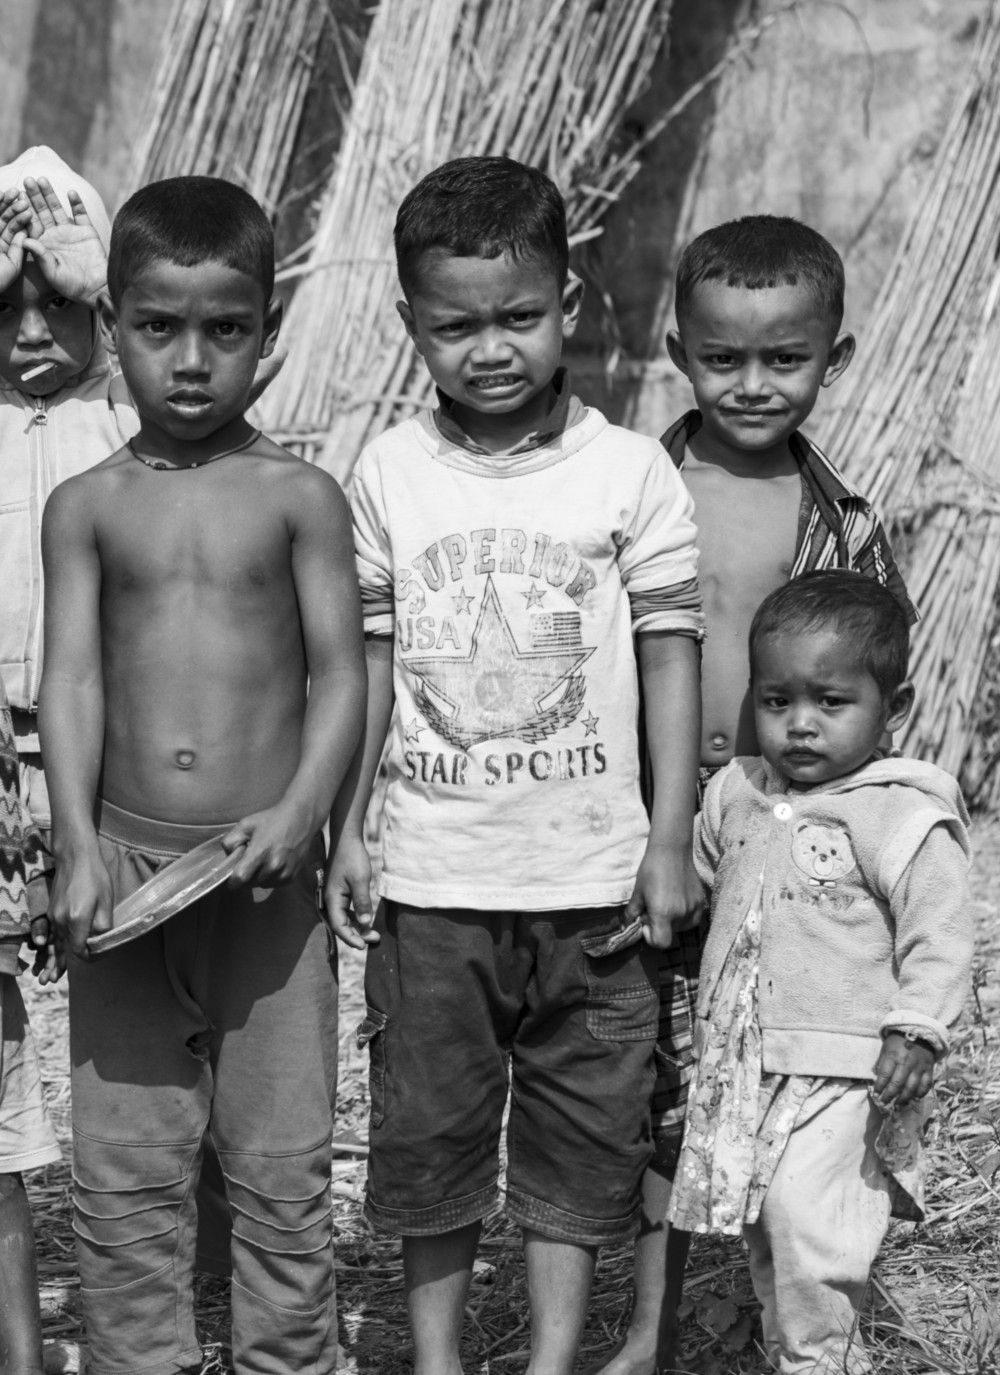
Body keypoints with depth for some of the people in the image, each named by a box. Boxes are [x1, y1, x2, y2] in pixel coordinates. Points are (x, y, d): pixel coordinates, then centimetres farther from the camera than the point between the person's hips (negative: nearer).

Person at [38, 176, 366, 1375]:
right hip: (126, 859, 1)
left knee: (281, 1164, 6)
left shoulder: (298, 497, 0)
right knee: (121, 1167, 6)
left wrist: (300, 813, -16)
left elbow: (338, 675, -2)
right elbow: (72, 680, -1)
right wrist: (78, 846, -12)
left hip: (265, 867, -1)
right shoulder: (86, 506, 4)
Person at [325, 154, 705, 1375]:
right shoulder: (388, 472, 0)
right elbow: (371, 659, 6)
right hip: (431, 874, 1)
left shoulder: (630, 471, -6)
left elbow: (671, 655, -2)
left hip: (590, 874, -1)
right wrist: (344, 832, 6)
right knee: (427, 1131, 11)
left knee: (578, 1134, 9)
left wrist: (669, 842, -5)